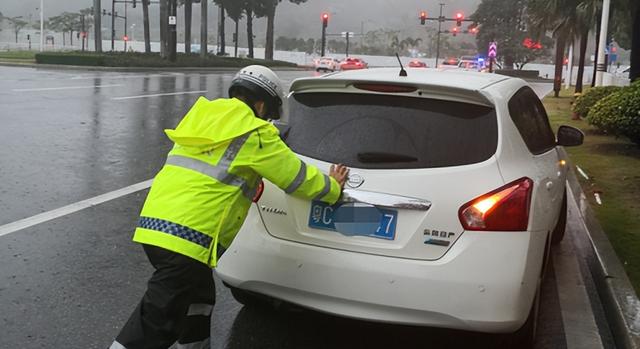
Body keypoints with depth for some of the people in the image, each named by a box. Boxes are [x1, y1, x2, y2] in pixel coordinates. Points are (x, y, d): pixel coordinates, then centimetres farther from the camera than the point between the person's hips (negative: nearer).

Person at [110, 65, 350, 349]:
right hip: (188, 237, -8)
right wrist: (333, 188, 25)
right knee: (154, 326, -4)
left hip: (153, 223, 9)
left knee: (199, 298, 26)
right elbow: (297, 177, 7)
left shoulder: (202, 115, 19)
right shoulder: (255, 133, -3)